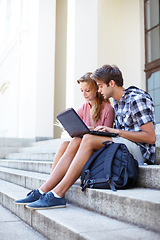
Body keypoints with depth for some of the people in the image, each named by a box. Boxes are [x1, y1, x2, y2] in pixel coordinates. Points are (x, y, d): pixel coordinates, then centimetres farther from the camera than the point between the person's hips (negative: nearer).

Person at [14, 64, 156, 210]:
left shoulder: (137, 99, -10)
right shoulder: (117, 103, 17)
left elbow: (151, 137, -16)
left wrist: (115, 131, -19)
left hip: (140, 150, -8)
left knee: (89, 140, -28)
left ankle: (57, 195, -27)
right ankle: (43, 192, -16)